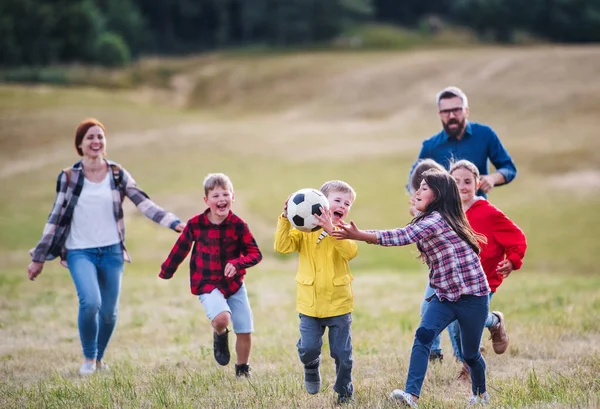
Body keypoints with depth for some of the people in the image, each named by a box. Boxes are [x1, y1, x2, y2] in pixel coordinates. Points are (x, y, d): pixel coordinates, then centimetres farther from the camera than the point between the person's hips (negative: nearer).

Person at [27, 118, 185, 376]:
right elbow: (56, 219, 3)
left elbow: (145, 205, -5)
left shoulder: (118, 175, 2)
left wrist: (175, 223, -18)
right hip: (80, 252, -2)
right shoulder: (68, 177, -1)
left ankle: (99, 358, 33)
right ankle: (88, 358, 2)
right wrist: (38, 258, 4)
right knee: (90, 302, -23)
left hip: (112, 251, 2)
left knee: (109, 312, 5)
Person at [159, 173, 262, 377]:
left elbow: (255, 254, -6)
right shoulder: (195, 224, -10)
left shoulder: (238, 225, -10)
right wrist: (166, 272, 17)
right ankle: (220, 337, 7)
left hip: (234, 283, 2)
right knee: (221, 318, -30)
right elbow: (181, 248, 5)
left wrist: (238, 264, -26)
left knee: (245, 332, 6)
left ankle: (242, 371, 31)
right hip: (207, 284, -2)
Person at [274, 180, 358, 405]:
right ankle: (311, 368, 27)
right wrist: (285, 220, -23)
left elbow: (351, 251, -25)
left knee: (342, 353, 5)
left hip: (339, 303, 0)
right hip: (310, 303, 0)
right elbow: (282, 246, -13)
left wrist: (331, 230, -35)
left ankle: (344, 391, 25)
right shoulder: (304, 228, 0)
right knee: (308, 348, -7)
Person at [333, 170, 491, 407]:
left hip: (472, 295, -8)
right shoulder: (425, 221, 11)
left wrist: (358, 235, -32)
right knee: (423, 335, -18)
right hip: (444, 295, 8)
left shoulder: (437, 219, -21)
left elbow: (400, 237, -29)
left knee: (470, 352, 8)